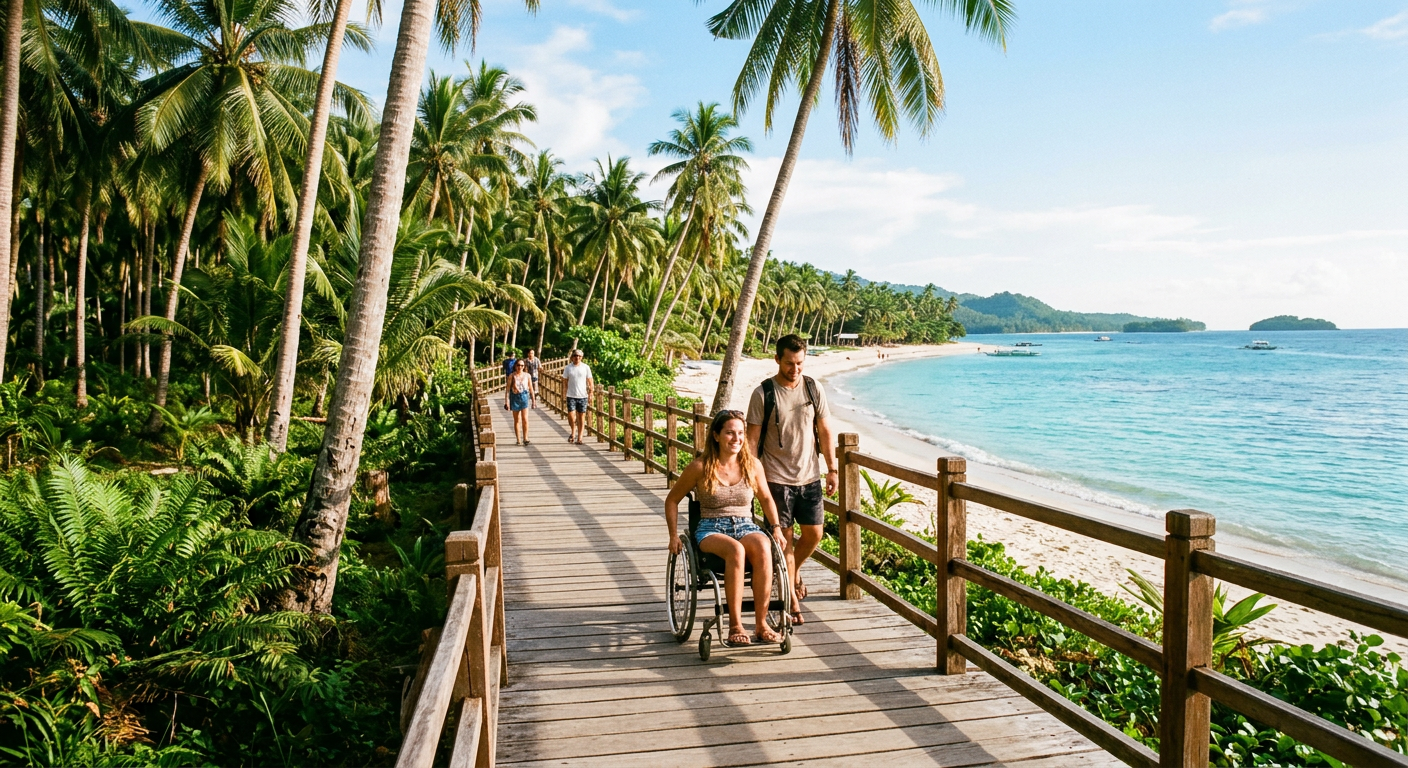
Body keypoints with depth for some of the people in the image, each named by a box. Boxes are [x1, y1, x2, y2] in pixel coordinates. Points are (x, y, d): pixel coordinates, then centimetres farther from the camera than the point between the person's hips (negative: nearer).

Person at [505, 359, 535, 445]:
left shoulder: (527, 376, 3)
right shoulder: (512, 376, -2)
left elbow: (531, 388, 11)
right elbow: (507, 389, -1)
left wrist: (533, 400, 12)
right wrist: (507, 401, -6)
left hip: (524, 397, 0)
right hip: (515, 397, 0)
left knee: (525, 419, -8)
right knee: (517, 420, 8)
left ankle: (525, 439, -1)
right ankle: (518, 440, 15)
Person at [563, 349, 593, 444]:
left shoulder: (586, 367, 2)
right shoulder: (568, 368, 2)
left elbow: (589, 380, 4)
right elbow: (565, 380, 8)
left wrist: (591, 390, -7)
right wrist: (566, 390, 0)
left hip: (583, 395, 0)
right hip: (571, 395, 0)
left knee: (581, 416, 4)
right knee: (571, 415, -8)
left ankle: (579, 437, 13)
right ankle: (573, 432, 19)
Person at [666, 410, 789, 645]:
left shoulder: (753, 465, 5)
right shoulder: (700, 467, -3)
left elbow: (766, 498, 21)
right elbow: (672, 500, 8)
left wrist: (776, 527, 7)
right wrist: (674, 536, 0)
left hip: (746, 527, 3)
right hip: (711, 529, -2)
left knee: (763, 549, -34)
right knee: (736, 550, -38)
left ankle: (761, 624, -26)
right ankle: (735, 625, -31)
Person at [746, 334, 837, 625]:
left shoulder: (813, 388, 2)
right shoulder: (763, 394, -8)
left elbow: (825, 431, 7)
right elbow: (752, 437, -6)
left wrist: (832, 469, 4)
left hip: (810, 477, 3)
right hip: (777, 478, -3)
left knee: (813, 534, 7)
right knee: (784, 537, 1)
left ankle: (794, 571, 37)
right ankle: (792, 600, 14)